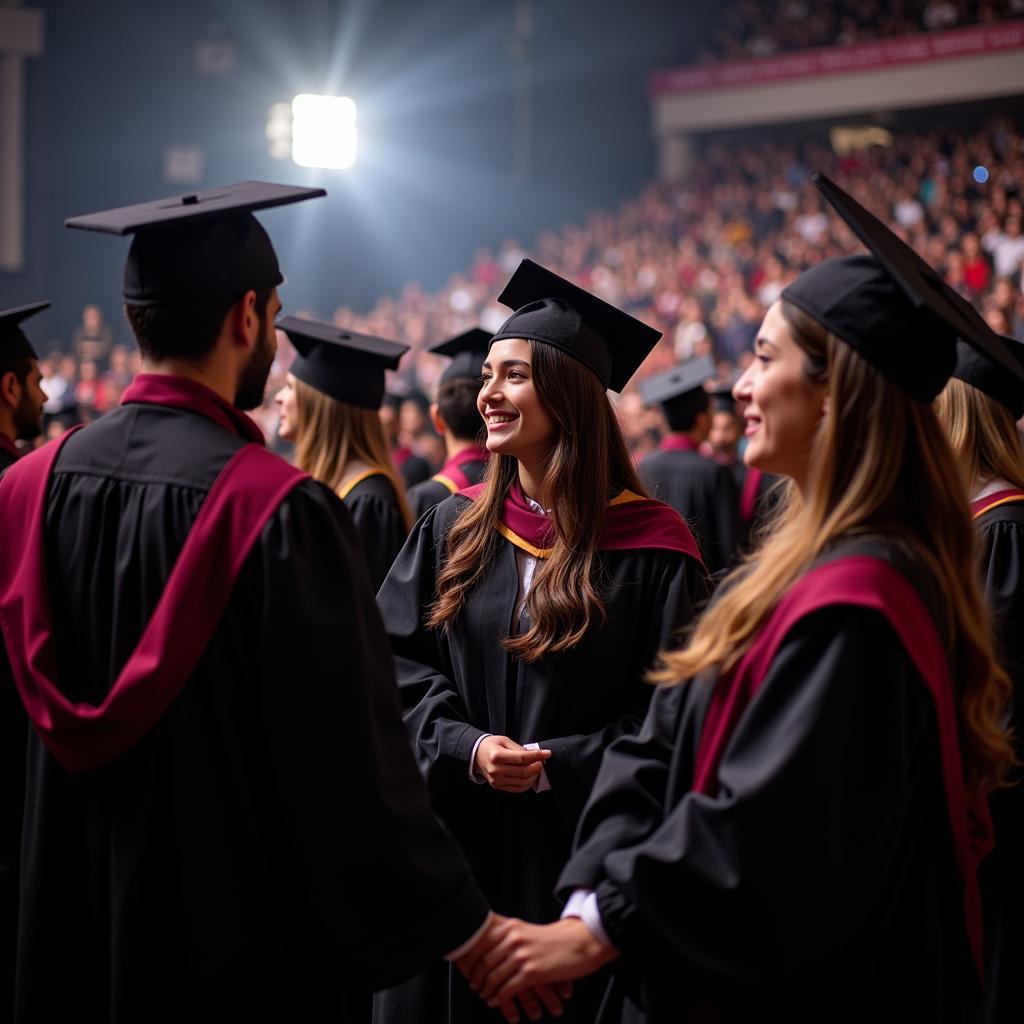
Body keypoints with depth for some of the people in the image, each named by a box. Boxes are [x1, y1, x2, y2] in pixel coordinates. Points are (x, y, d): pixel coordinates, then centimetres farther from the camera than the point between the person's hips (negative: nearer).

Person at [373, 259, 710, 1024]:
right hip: (454, 847, 4)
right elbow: (399, 661, 4)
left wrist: (555, 767, -17)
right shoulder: (454, 530, 6)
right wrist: (465, 748, -12)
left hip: (579, 855, -4)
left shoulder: (649, 547, -7)